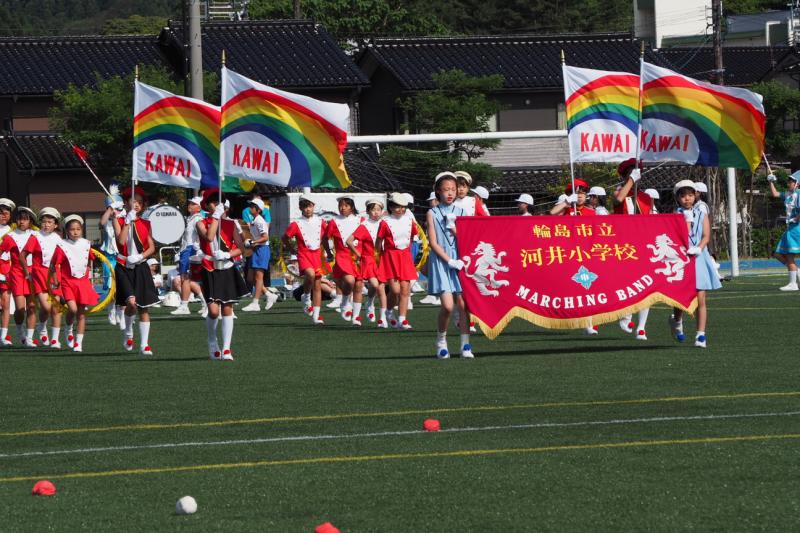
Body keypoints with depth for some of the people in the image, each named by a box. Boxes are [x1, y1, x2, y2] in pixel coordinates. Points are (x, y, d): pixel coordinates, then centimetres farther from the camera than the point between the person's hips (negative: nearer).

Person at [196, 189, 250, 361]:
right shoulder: (201, 224, 1)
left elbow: (240, 248, 5)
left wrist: (227, 255, -12)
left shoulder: (230, 224, 9)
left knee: (227, 310, 0)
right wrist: (216, 216, -15)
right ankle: (212, 345, 11)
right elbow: (209, 237, -20)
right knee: (213, 311, -12)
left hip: (228, 271, 3)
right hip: (210, 271, -3)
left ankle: (226, 349, 3)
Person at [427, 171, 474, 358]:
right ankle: (441, 341, 7)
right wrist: (449, 261, -11)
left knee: (463, 304, -5)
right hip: (441, 262, -2)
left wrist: (455, 229, -11)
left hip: (459, 262, 2)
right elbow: (433, 243, -3)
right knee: (448, 305, -13)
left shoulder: (460, 213, 9)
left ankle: (465, 345, -1)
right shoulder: (433, 213, 2)